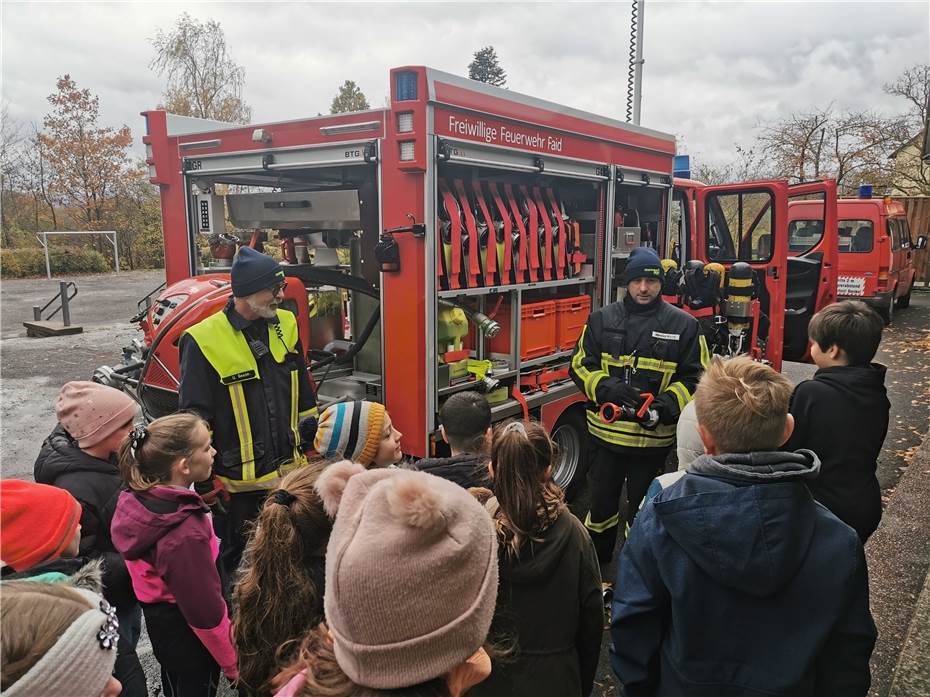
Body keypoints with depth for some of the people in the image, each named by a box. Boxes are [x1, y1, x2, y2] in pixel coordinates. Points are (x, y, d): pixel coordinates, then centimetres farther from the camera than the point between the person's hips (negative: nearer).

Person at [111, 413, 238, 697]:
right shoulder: (186, 534, -38)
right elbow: (206, 613, -28)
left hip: (160, 620, 7)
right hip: (189, 637, -7)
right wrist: (233, 662, -13)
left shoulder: (136, 500, -13)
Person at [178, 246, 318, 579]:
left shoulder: (285, 325, 3)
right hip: (237, 480, -5)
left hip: (289, 472, 5)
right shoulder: (204, 341, -14)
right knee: (236, 562, 14)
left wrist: (313, 446, 15)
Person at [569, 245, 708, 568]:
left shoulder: (683, 325, -3)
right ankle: (596, 562, 39)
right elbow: (580, 365, 3)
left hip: (653, 438, -1)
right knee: (601, 502, 16)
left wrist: (668, 404, -18)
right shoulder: (602, 319, 1)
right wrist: (606, 387, -17)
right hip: (605, 433, 2)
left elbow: (696, 377, -1)